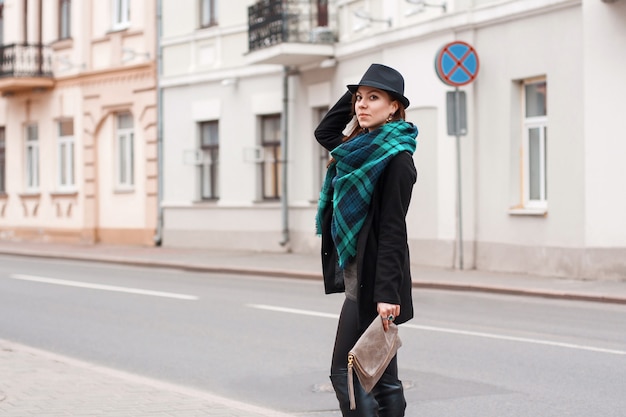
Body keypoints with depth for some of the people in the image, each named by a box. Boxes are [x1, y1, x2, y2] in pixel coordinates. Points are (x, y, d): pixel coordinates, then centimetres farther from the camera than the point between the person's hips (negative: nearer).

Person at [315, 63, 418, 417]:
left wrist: (386, 292, -23)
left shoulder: (396, 158, -12)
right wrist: (353, 94, 16)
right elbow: (324, 133, 31)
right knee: (381, 375, 9)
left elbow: (393, 228, -18)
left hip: (371, 278, -9)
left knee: (346, 372, -8)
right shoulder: (360, 148, 12)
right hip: (355, 272, 9)